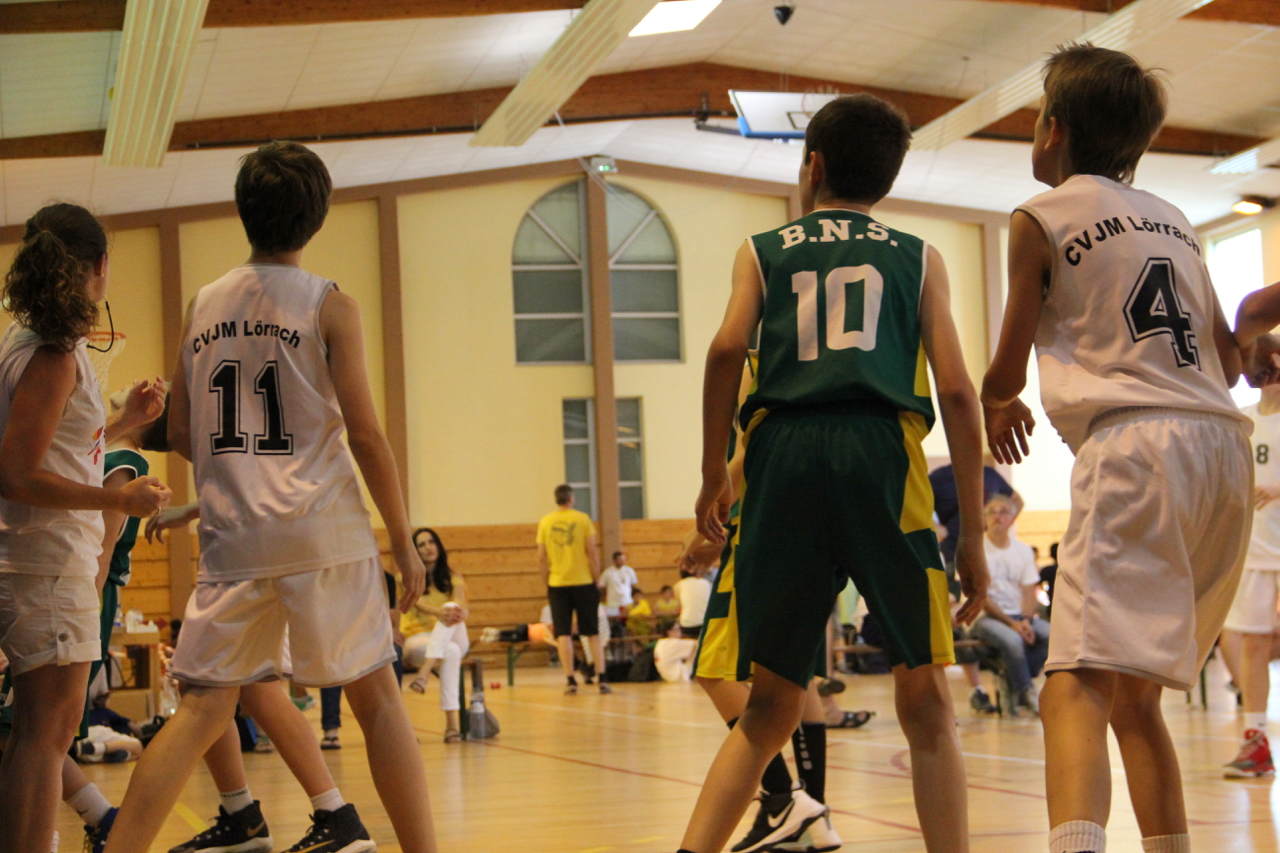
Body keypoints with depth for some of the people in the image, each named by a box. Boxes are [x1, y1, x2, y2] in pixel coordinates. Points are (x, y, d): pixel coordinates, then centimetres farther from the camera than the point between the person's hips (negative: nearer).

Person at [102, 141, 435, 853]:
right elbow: (364, 433, -6)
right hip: (322, 531, -3)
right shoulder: (330, 305, -2)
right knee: (377, 695, 5)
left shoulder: (203, 306, 10)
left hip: (232, 535, 4)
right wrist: (404, 541, 0)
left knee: (204, 709, 6)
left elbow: (182, 438, 12)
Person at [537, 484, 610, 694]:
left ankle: (570, 680, -3)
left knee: (563, 634, 3)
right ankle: (601, 678, 2)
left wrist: (547, 584, 13)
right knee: (593, 633, 6)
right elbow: (592, 553, -4)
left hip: (557, 583, 1)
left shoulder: (545, 522, 3)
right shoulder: (582, 519, -2)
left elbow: (541, 559, 4)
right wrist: (597, 580, 4)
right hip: (583, 582, -1)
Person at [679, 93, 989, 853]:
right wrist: (974, 533, 11)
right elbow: (957, 392, 10)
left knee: (772, 706, 11)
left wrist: (715, 476, 8)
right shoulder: (918, 257, 21)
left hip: (781, 452, 2)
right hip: (881, 448, -1)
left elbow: (728, 348, 1)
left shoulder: (763, 251, 21)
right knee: (925, 697, 2)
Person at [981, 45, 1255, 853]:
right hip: (1225, 441, 7)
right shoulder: (1174, 221, 22)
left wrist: (999, 405, 32)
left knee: (1077, 687, -20)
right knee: (1133, 692, 20)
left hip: (1135, 447, -7)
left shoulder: (1041, 219, 5)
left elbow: (1006, 375, 9)